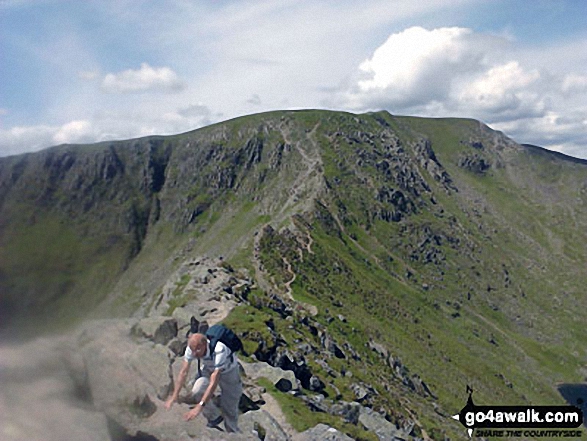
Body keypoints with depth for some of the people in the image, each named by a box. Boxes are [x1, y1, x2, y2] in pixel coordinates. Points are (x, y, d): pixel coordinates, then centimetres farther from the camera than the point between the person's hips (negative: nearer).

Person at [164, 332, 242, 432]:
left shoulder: (219, 351, -43)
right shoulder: (192, 347, -28)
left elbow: (213, 383, -44)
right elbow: (183, 372, -18)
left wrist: (199, 407, -47)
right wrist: (174, 396, -23)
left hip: (229, 371, -4)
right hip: (208, 369, 4)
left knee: (230, 409, 0)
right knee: (197, 391, -23)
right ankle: (214, 417, 2)